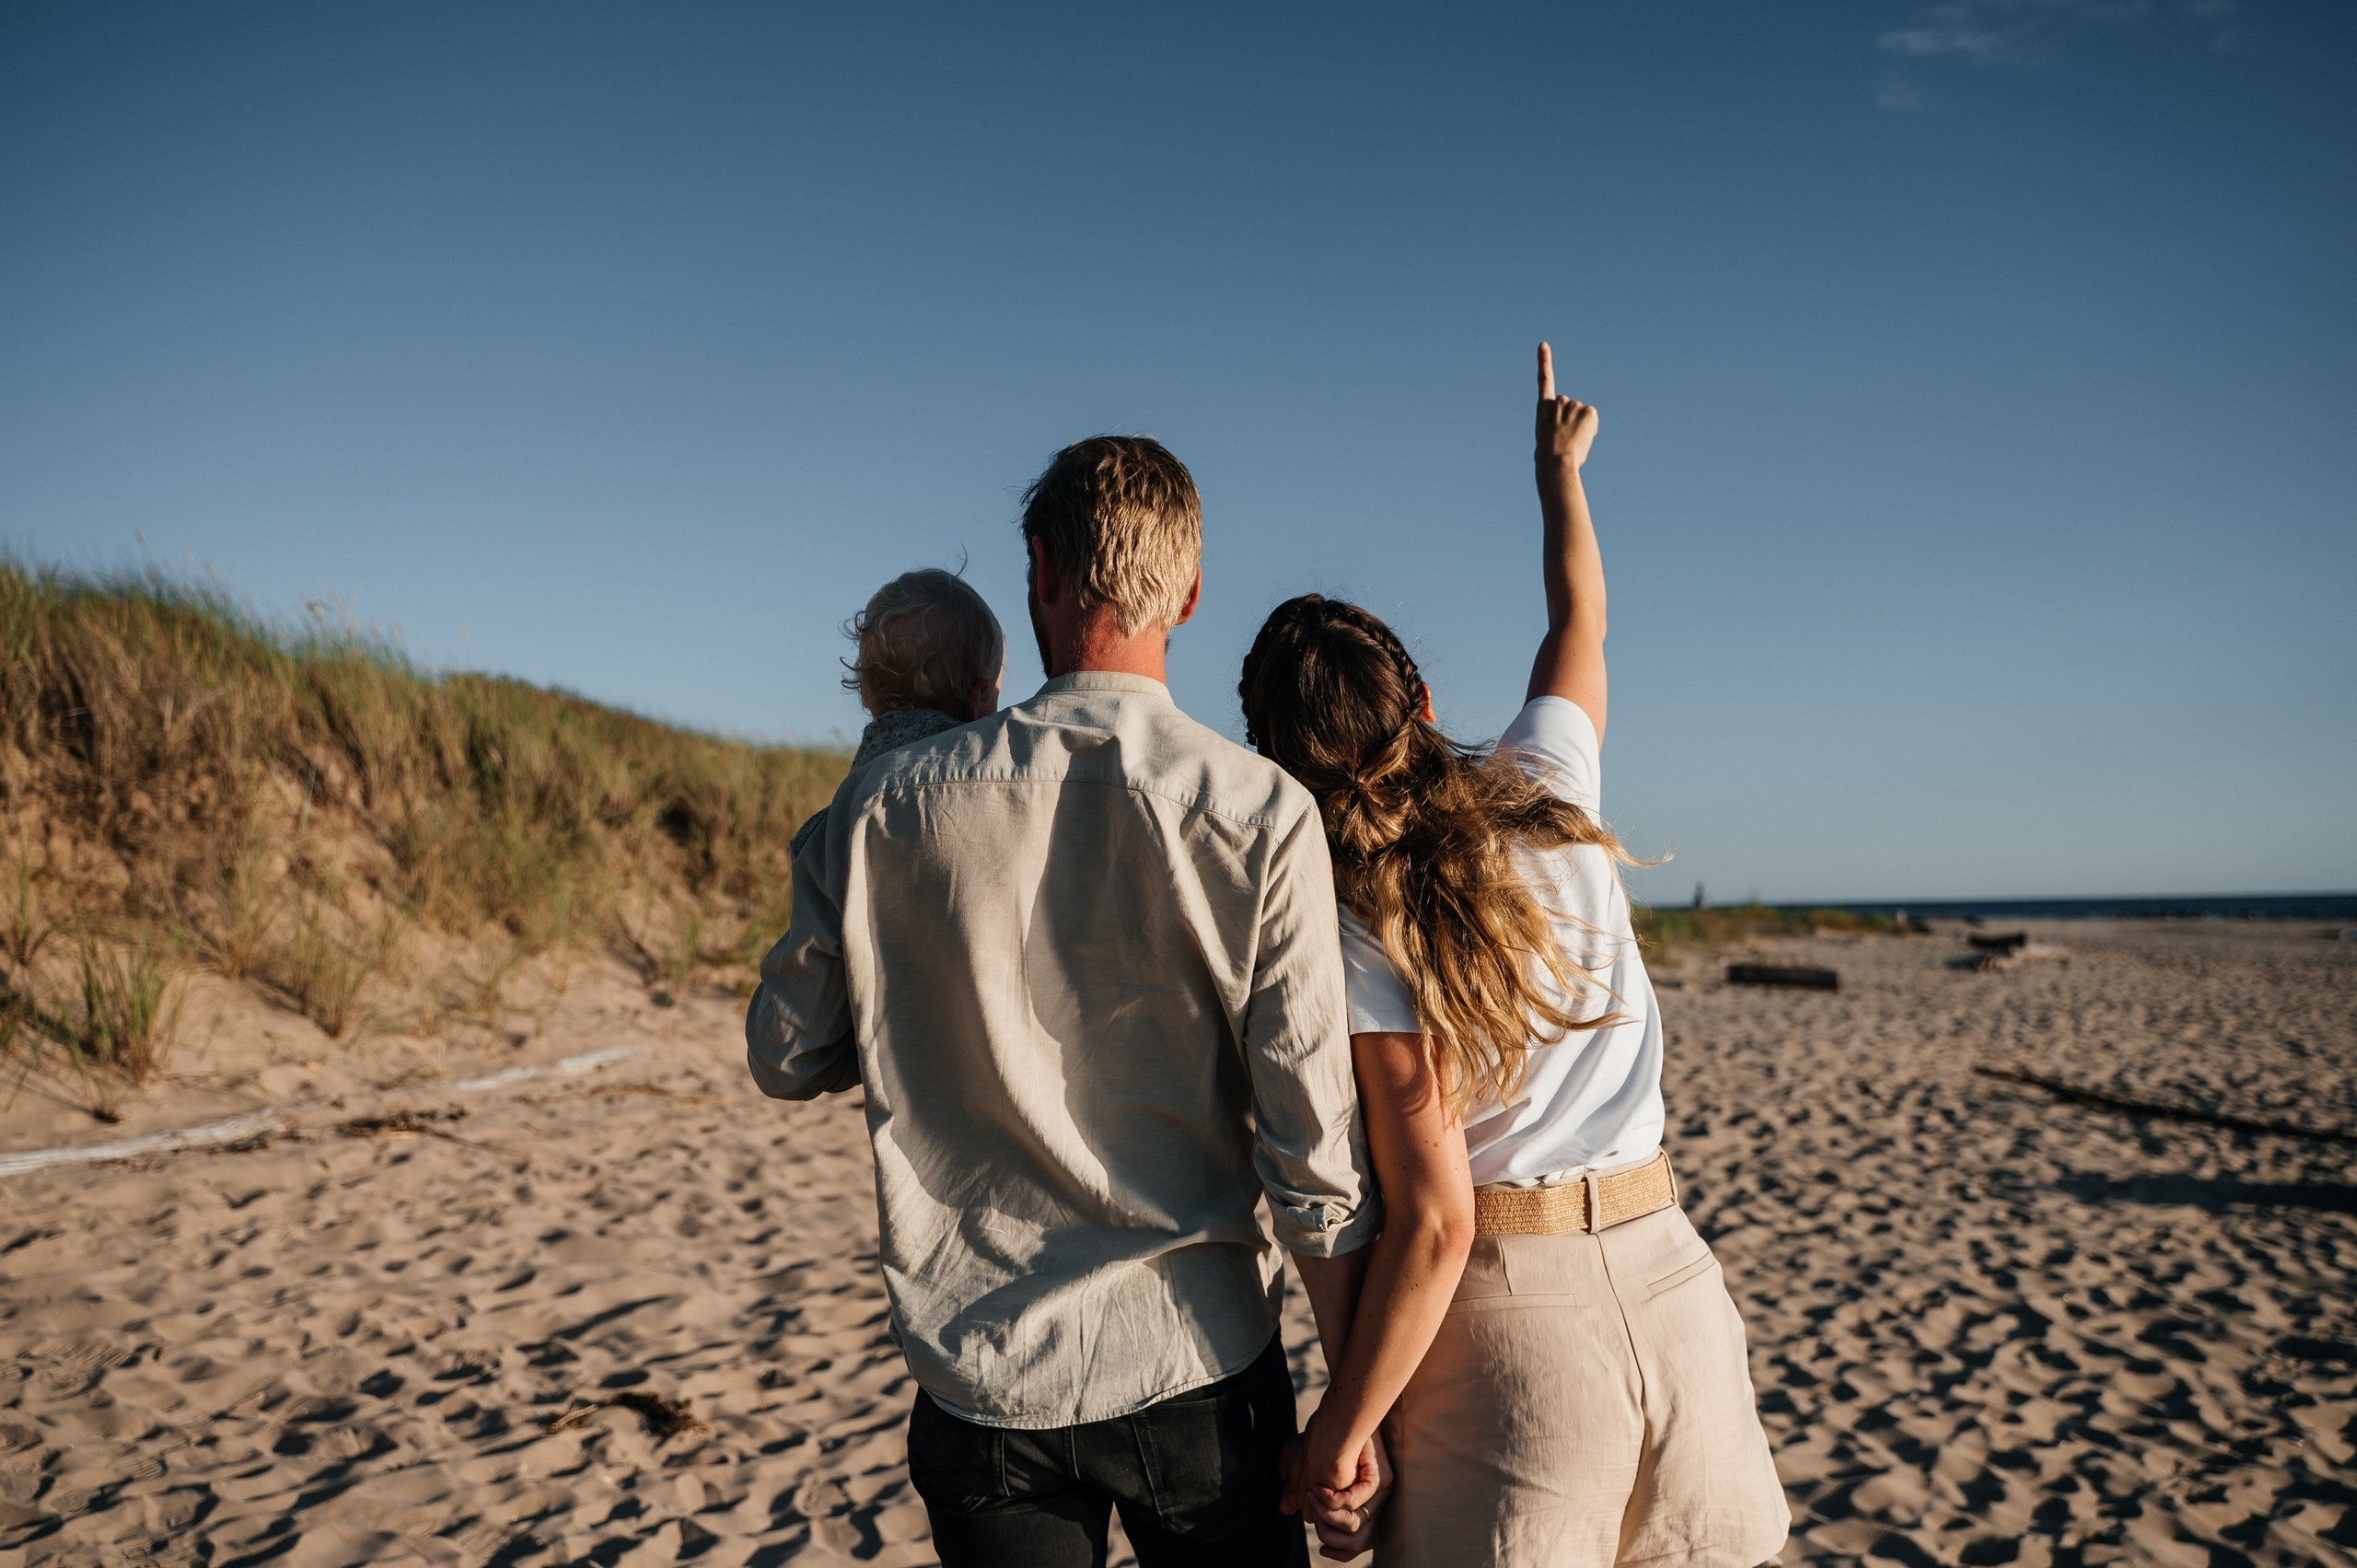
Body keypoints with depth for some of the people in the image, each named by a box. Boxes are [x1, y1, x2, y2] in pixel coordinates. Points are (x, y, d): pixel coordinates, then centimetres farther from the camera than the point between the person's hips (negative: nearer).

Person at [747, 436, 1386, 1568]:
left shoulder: (890, 806, -8)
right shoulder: (1264, 816, -13)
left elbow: (785, 1058, 4)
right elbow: (1312, 1148, -12)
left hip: (981, 1380, 1)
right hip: (1196, 1374, 0)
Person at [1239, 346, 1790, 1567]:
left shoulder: (1353, 932, -14)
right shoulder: (1544, 791, 0)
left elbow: (1432, 1221, -17)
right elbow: (1579, 622, 21)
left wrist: (1331, 1443, -7)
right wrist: (1558, 471, 38)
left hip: (1505, 1321, -5)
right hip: (1672, 1287, 6)